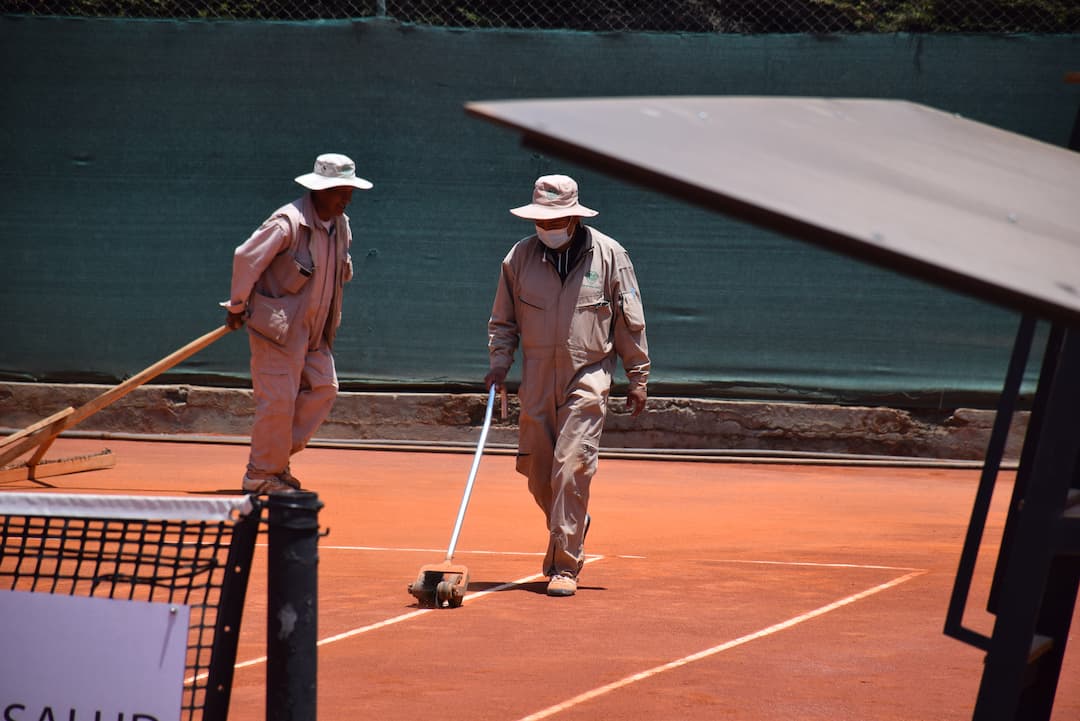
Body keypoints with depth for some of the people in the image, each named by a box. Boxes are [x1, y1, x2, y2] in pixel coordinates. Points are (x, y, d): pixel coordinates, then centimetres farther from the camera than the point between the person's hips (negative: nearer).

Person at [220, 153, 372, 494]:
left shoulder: (341, 225, 7)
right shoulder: (289, 222, -19)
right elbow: (246, 257, -17)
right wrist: (238, 306, -9)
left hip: (313, 330, 8)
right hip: (277, 326, -8)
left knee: (323, 387, 5)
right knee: (278, 399, -7)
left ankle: (276, 457, 15)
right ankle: (261, 475, 6)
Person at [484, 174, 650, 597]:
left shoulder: (609, 256, -2)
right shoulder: (520, 257, 4)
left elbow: (630, 323, 5)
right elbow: (503, 320, 14)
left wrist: (637, 378, 5)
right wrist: (499, 364, 1)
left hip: (586, 380, -3)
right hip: (537, 382, 3)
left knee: (570, 470, -14)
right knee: (538, 476, 7)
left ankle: (565, 566, -10)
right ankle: (572, 531, 36)